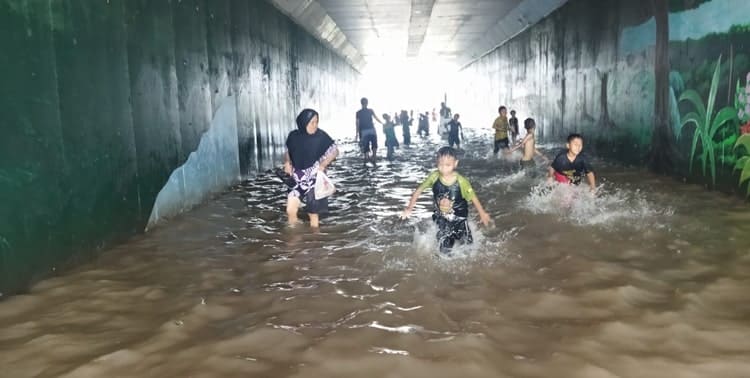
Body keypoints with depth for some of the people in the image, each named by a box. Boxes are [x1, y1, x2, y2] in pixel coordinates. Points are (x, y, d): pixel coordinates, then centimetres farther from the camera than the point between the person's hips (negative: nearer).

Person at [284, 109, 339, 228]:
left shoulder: (321, 136, -13)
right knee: (290, 210, -5)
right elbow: (288, 152, 13)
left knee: (313, 214, 5)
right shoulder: (293, 136, -3)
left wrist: (323, 164, -17)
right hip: (297, 179, 3)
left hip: (315, 180, -3)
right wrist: (287, 162, -7)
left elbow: (335, 150, -4)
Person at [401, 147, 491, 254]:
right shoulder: (434, 177, -22)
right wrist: (409, 208, -14)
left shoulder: (461, 181, -26)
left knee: (466, 244, 16)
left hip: (459, 218, -1)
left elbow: (473, 197, -13)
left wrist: (482, 214, -3)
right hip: (441, 218, 1)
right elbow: (419, 190, -10)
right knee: (444, 250, 3)